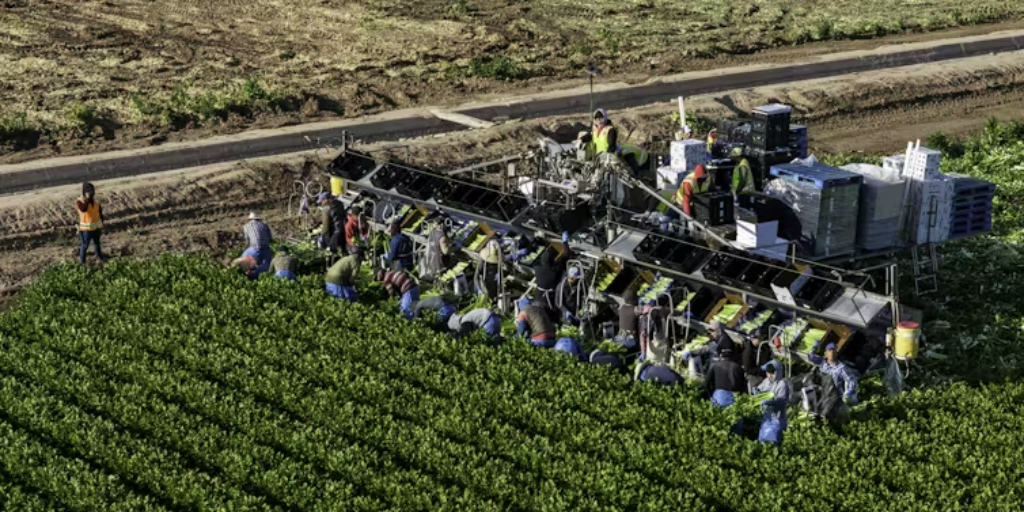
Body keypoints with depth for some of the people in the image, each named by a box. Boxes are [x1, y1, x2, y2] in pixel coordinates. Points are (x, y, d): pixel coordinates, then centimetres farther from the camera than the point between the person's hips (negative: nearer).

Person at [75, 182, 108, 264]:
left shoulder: (96, 201, -1)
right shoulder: (79, 201, -16)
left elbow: (100, 213, 8)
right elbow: (83, 209, -37)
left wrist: (101, 226, 11)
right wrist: (87, 198, -32)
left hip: (96, 226, 5)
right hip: (86, 228, -5)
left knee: (97, 242, 21)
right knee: (85, 244, 0)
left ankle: (99, 255, 40)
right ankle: (81, 261, 12)